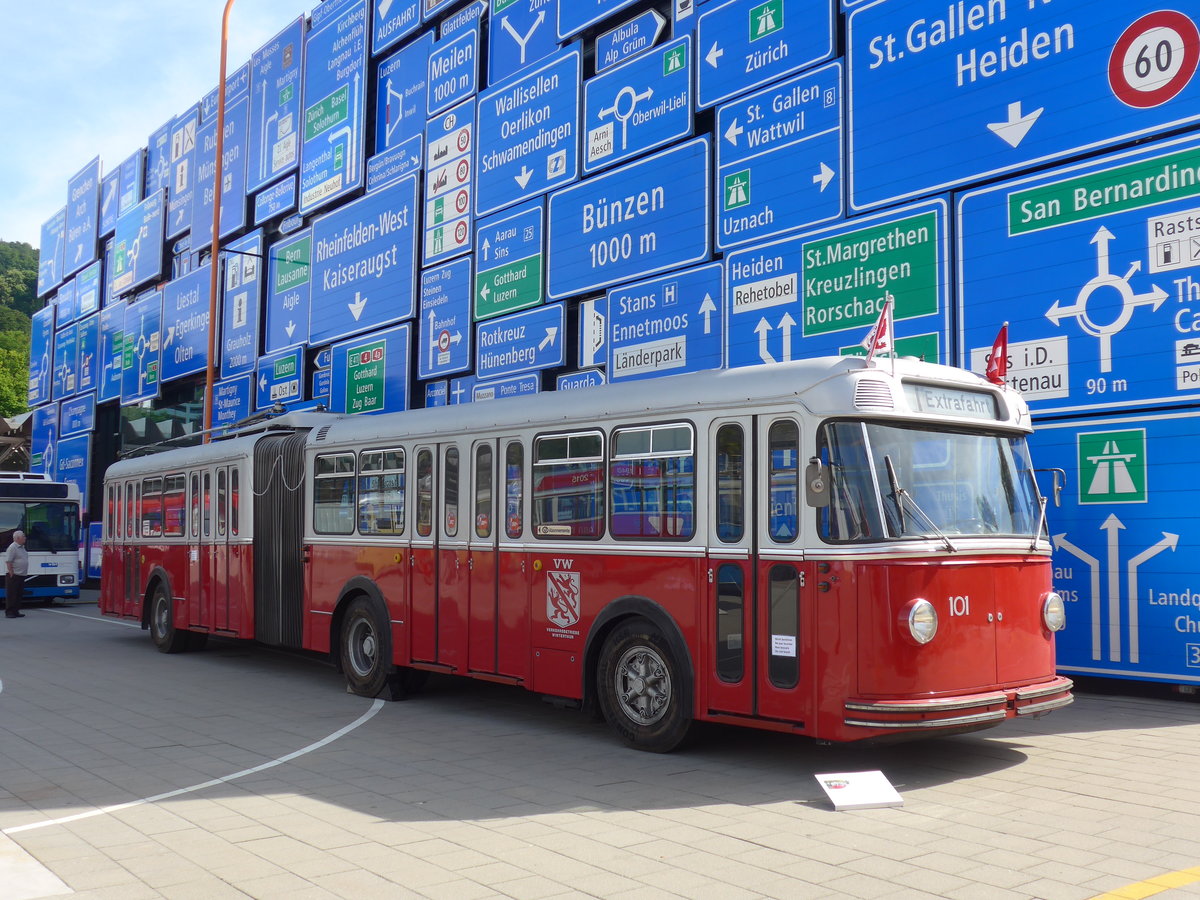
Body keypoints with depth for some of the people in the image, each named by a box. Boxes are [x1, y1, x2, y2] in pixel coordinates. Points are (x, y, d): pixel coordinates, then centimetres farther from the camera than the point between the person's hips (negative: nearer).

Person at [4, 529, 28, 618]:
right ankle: (9, 612, -2)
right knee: (11, 595, -5)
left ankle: (15, 611, 17)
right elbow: (8, 562, -18)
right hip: (13, 575, -9)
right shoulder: (12, 548, -14)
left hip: (21, 575, 9)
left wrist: (24, 573, 19)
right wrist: (11, 574, -20)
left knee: (19, 594, 11)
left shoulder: (22, 547, 16)